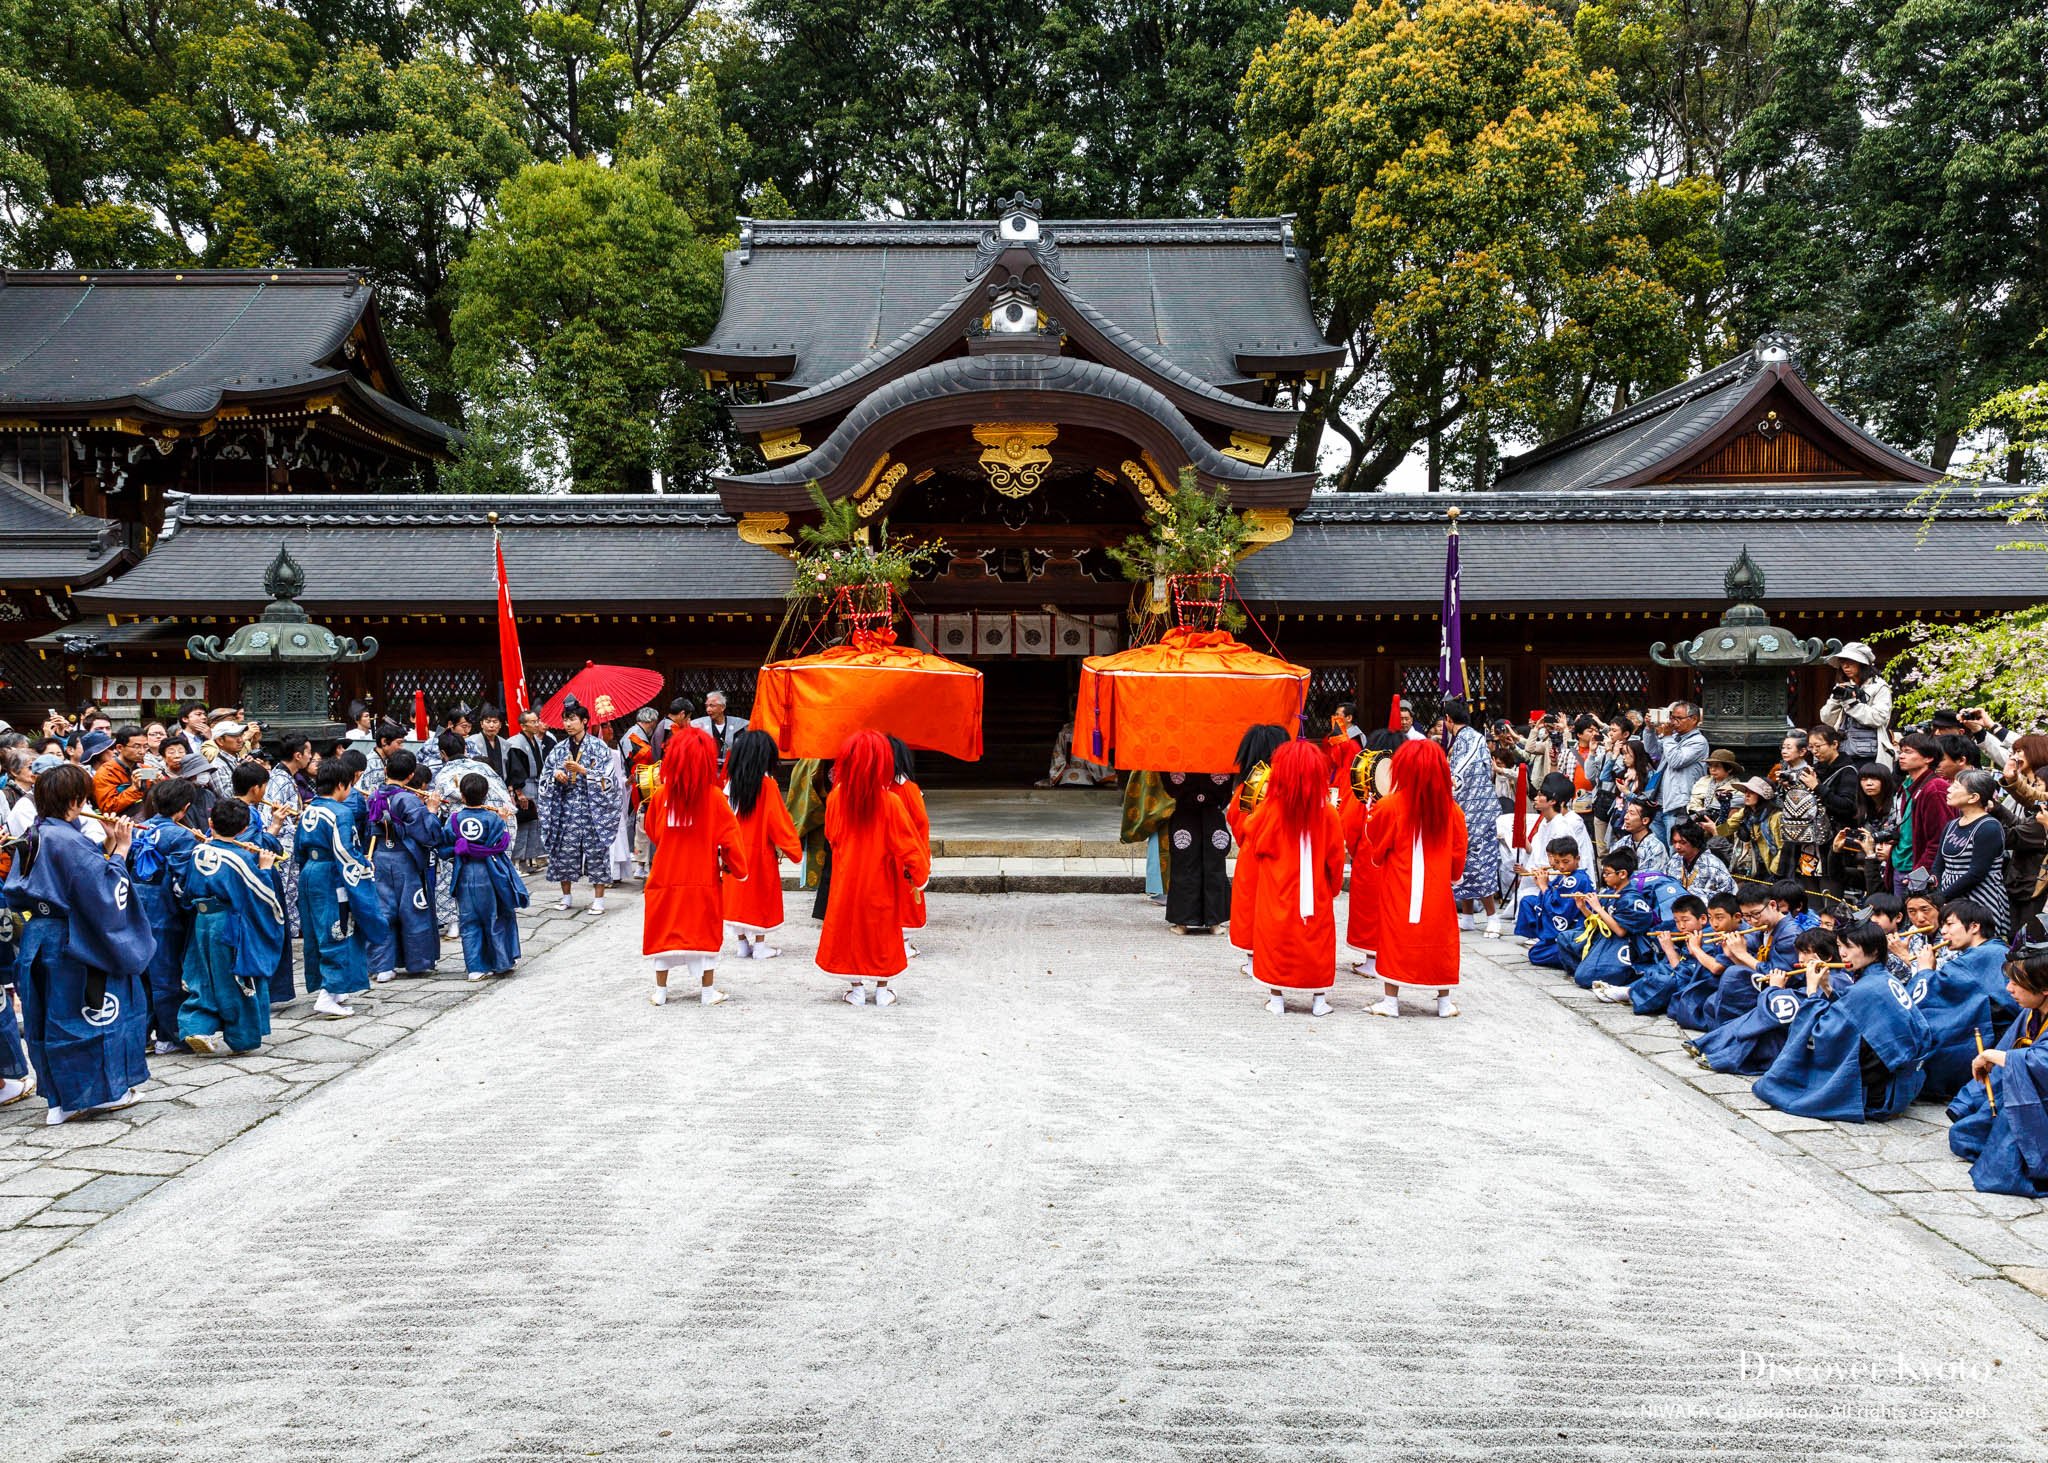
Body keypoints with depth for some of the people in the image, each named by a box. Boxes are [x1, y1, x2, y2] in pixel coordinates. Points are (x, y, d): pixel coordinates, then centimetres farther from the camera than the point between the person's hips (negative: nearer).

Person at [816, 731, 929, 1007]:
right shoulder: (890, 802, -18)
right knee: (881, 931, 12)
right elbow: (907, 843, -12)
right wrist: (919, 873, 2)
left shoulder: (836, 797, -9)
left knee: (848, 928, 14)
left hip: (846, 878, 2)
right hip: (880, 881, -2)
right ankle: (882, 988, 18)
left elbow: (831, 834, 6)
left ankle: (856, 987, 17)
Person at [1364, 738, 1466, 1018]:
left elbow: (1376, 846, 0)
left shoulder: (1391, 806, -11)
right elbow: (1458, 853, 6)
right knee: (1441, 938, 12)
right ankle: (1444, 999, 18)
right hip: (1437, 890, 2)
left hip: (1399, 889, -2)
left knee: (1396, 939, 6)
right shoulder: (1451, 809, -3)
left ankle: (1391, 999, 7)